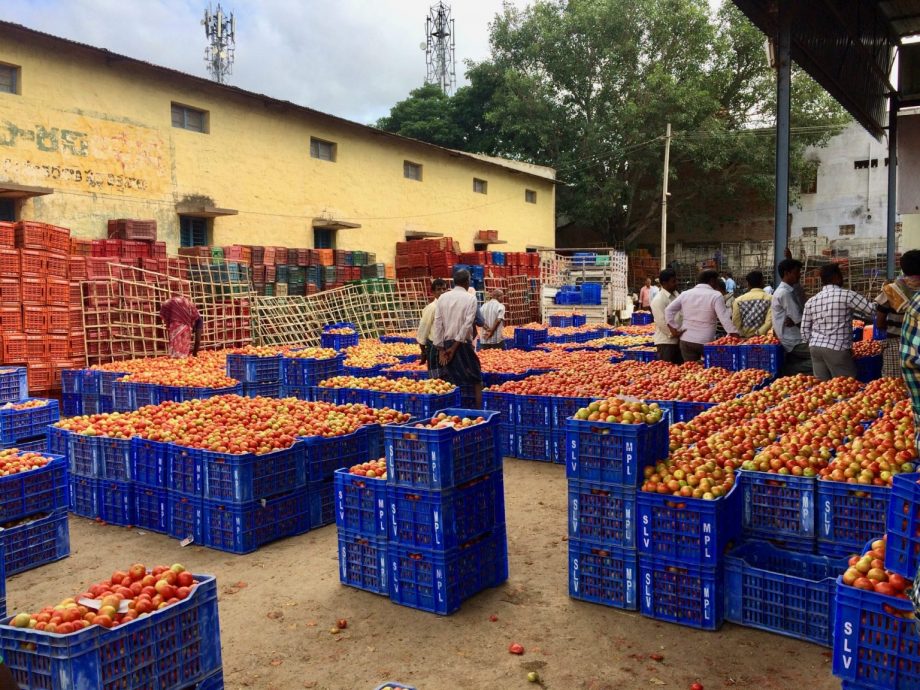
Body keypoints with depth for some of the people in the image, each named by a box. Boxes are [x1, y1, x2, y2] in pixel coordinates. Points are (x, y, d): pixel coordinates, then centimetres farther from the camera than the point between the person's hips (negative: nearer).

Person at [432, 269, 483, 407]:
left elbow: (438, 324, 1)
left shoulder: (443, 297, 5)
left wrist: (441, 349, 1)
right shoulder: (470, 298, -5)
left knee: (448, 382, 10)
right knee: (476, 381, 6)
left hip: (446, 344, 4)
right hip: (463, 345, -4)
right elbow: (467, 324, -12)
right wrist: (455, 347, -10)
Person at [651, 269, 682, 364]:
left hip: (678, 340, 8)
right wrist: (673, 334, -16)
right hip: (666, 341, -8)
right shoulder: (659, 299, -15)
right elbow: (662, 322, -21)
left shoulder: (675, 295, 12)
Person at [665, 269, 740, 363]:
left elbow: (669, 310, 3)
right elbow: (724, 318, -12)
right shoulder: (716, 296, -6)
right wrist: (736, 336, -10)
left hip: (686, 340, 4)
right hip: (706, 342, -4)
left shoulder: (685, 294, 7)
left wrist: (674, 329, 3)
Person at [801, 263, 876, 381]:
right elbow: (873, 310, -3)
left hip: (815, 348, 6)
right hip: (837, 348, -6)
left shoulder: (811, 301, 10)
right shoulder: (847, 295, -5)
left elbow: (805, 331, 10)